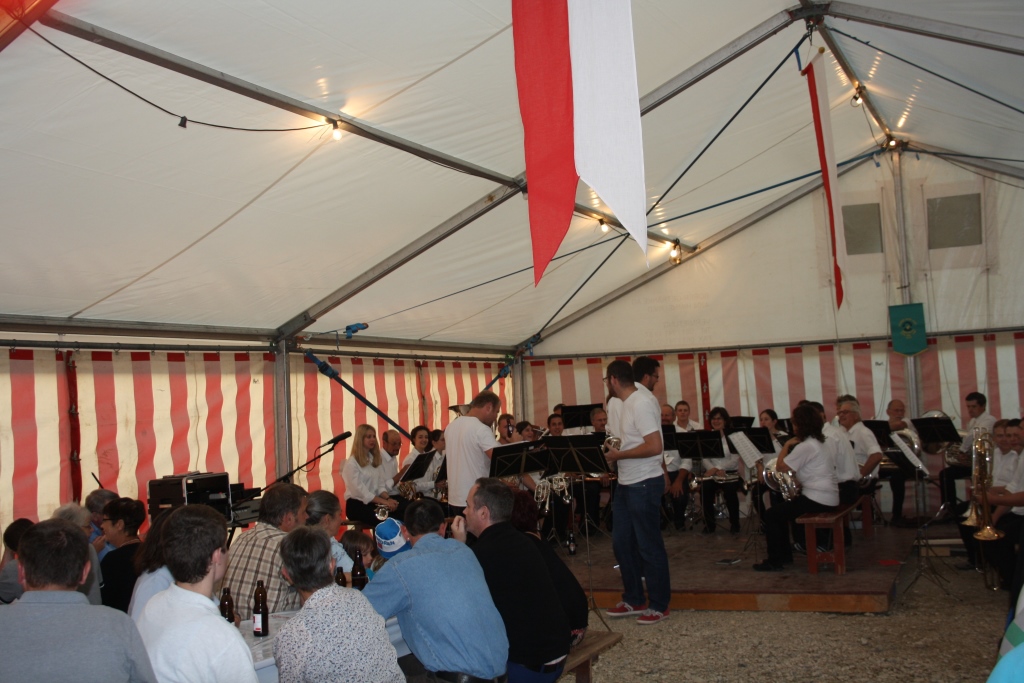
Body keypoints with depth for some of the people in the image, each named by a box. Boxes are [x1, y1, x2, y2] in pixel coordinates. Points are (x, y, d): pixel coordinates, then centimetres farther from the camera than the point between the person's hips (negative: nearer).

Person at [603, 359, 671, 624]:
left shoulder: (642, 404, -19)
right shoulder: (614, 403, 10)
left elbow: (654, 446, -26)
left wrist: (618, 455, -19)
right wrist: (606, 448, 1)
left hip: (645, 484, -10)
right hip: (625, 483, 10)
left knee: (649, 545, 1)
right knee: (622, 542, 15)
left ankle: (659, 605, 14)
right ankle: (633, 600, 27)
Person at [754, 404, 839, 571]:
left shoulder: (806, 446, -19)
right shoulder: (816, 442, 13)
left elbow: (780, 467, -16)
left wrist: (786, 445, -5)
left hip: (817, 500, -10)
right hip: (827, 497, 10)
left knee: (771, 514, -3)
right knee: (780, 509, 22)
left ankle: (774, 561, 1)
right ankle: (785, 554, 25)